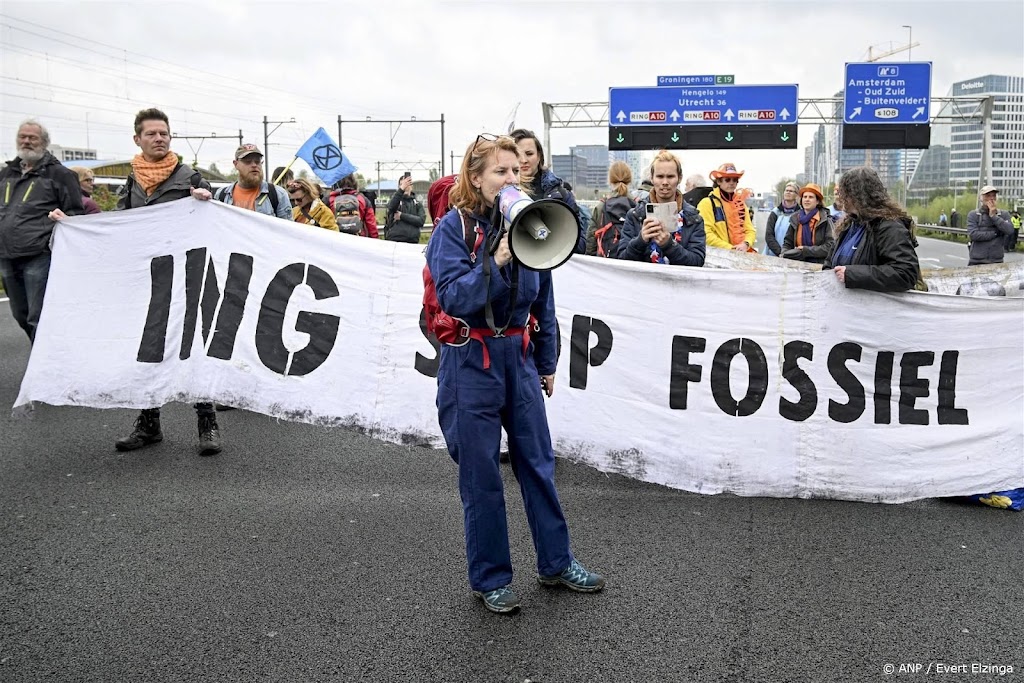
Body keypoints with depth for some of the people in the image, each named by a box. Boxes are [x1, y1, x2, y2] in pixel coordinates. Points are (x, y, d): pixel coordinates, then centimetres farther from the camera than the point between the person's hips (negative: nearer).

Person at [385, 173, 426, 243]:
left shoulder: (418, 203, 12)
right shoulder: (395, 200, 8)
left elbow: (421, 220, -2)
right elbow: (391, 207, -17)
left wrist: (402, 216, -7)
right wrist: (402, 189, -29)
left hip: (413, 241, 2)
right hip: (394, 240, -2)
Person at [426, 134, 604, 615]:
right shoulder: (454, 227, -8)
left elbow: (543, 301, 12)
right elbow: (453, 298, -19)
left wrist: (547, 363, 15)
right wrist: (498, 260, -28)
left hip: (519, 356, 5)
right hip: (471, 362, -4)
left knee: (538, 462, 12)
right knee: (481, 475, 5)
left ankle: (556, 563, 28)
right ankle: (490, 579, 21)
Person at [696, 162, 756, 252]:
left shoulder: (740, 204, 18)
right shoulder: (707, 203, -1)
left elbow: (750, 230, 16)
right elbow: (705, 234, -10)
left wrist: (746, 244, -5)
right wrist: (729, 248, -14)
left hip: (741, 253, 4)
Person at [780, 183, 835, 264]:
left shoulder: (825, 220, -3)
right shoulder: (795, 219, 11)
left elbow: (830, 247, -9)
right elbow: (787, 243, 15)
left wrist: (806, 250, -11)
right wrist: (784, 254, -5)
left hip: (818, 266, -4)